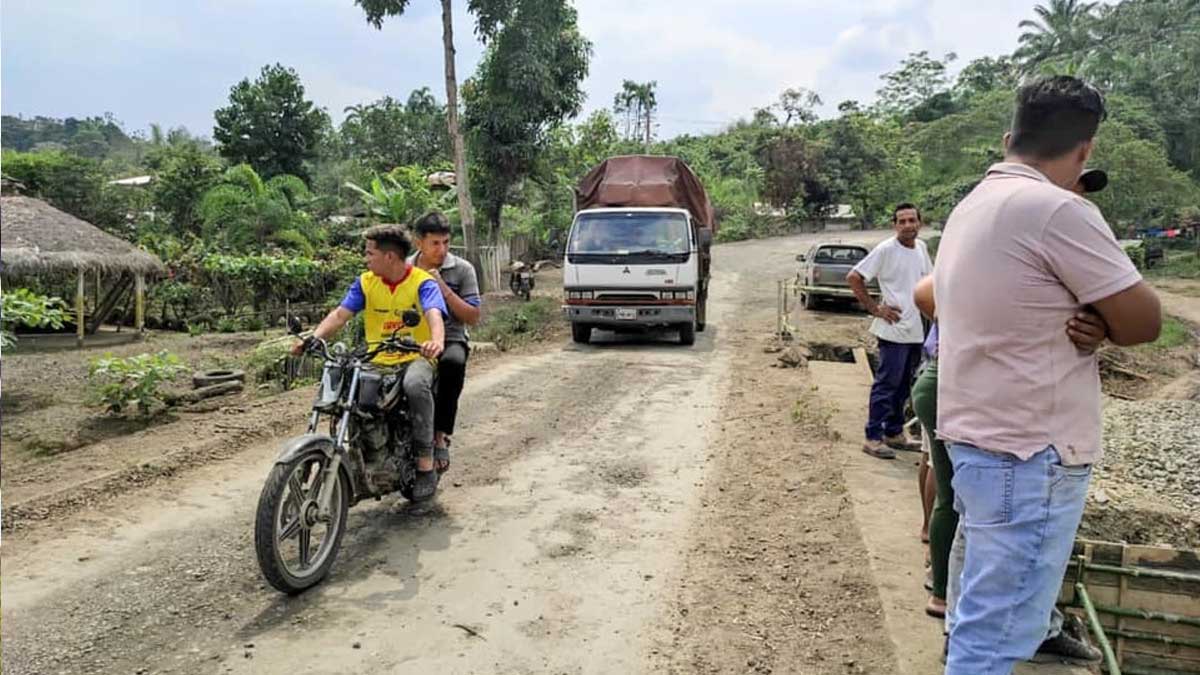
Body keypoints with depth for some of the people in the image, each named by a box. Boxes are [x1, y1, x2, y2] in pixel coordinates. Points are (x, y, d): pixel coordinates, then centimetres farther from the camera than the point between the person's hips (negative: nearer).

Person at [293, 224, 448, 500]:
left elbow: (434, 315, -25)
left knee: (416, 385, -36)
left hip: (415, 358, -5)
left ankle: (426, 465, -25)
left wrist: (437, 341, -47)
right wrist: (313, 338, -20)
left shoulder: (423, 282, -7)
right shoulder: (366, 282, 7)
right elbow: (340, 314, -2)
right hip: (376, 361, 5)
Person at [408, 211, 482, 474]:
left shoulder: (462, 269, 2)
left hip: (451, 339, -2)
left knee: (453, 363, -38)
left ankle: (441, 436, -25)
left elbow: (473, 317, -2)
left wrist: (444, 289, -11)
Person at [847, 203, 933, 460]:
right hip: (894, 330, -7)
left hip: (916, 331, 8)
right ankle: (873, 437, 2)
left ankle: (894, 433, 26)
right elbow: (854, 277, -14)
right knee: (886, 385, -5)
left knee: (903, 386, 15)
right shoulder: (886, 250, -12)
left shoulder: (921, 248, 10)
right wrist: (874, 308, -14)